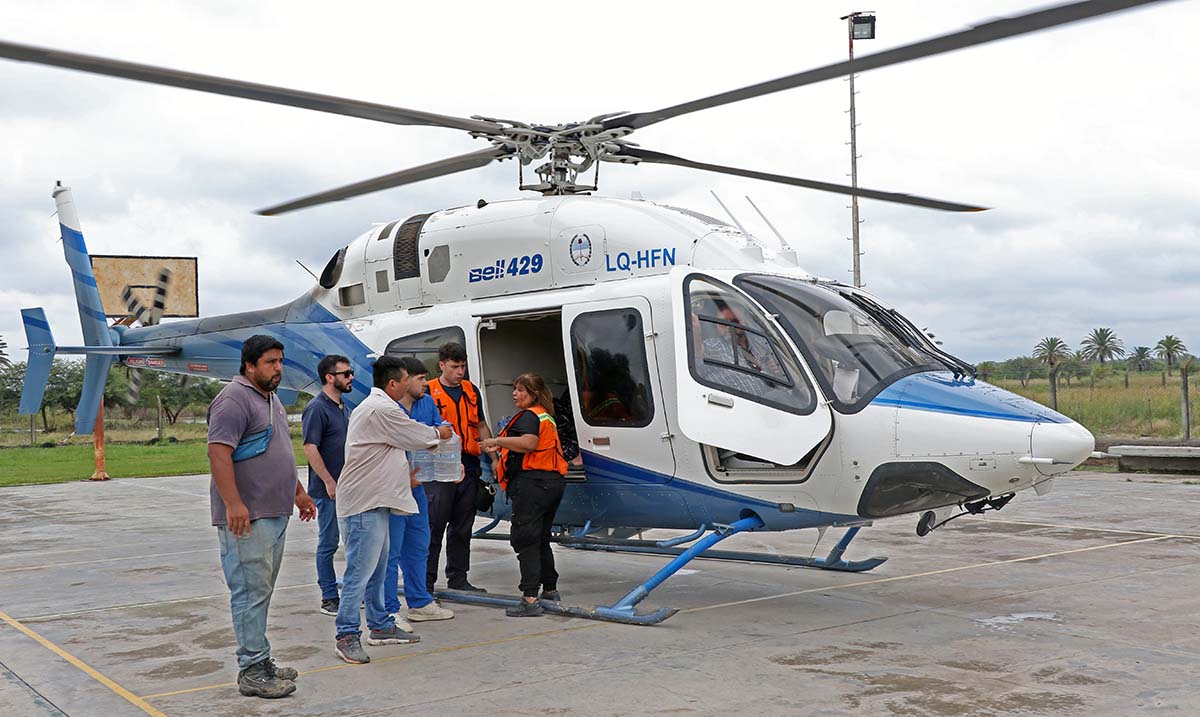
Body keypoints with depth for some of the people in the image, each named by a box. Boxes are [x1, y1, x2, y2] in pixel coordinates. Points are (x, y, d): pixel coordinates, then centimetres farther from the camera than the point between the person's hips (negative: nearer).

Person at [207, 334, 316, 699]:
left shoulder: (270, 398, 18)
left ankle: (261, 662, 20)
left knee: (261, 591, 14)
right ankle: (251, 672, -2)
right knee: (251, 592, -7)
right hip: (247, 517, -10)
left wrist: (298, 492, 28)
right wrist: (233, 504, -27)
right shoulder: (234, 398, -13)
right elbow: (218, 452, -21)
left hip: (275, 515, 10)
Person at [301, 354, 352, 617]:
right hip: (328, 489, -9)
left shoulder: (343, 408, 15)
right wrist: (330, 482, -20)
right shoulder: (316, 408, -13)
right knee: (328, 543, 0)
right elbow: (310, 448, -19)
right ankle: (329, 598, 8)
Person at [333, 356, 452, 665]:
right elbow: (415, 436, -6)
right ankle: (347, 635, -3)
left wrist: (404, 474, 28)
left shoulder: (367, 407, 18)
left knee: (377, 568, 17)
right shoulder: (383, 410, -16)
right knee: (360, 570, -8)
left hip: (373, 501, 11)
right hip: (364, 503, -11)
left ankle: (380, 625, 27)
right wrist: (438, 433, 13)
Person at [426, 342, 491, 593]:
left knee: (463, 527, 12)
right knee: (434, 526, -4)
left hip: (469, 468, 6)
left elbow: (481, 426, 21)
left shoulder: (471, 390, 14)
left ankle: (458, 578, 22)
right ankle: (426, 580, 2)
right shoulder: (429, 392, -4)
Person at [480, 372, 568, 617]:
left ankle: (530, 599, -15)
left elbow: (529, 443, -26)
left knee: (525, 539, -10)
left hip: (531, 482, -10)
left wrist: (497, 441, -19)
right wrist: (502, 448, 29)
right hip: (552, 482, 10)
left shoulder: (528, 416, -8)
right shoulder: (546, 416, 22)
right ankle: (550, 590, 29)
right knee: (541, 538, 20)